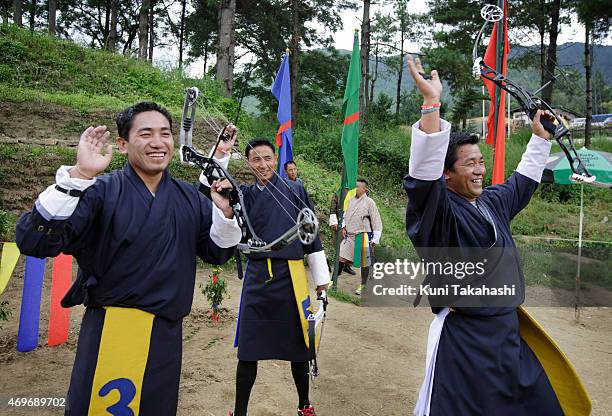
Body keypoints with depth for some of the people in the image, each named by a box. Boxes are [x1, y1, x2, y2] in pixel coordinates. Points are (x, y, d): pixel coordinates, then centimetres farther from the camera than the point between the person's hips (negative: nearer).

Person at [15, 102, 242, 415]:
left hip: (168, 334, 5)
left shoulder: (190, 198, 4)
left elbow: (217, 253, 10)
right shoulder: (100, 191, -9)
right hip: (110, 332, -4)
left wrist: (223, 212, -10)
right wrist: (79, 175, -28)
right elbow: (35, 242, -19)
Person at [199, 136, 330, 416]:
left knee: (298, 346, 12)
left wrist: (321, 277, 5)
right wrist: (220, 154, -16)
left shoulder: (295, 190, 2)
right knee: (249, 350, 6)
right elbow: (205, 196, -8)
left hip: (290, 276, -1)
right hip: (257, 277, 1)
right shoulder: (244, 195, 7)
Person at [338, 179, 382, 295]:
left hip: (363, 236, -5)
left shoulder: (369, 202, -7)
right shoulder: (351, 200, 9)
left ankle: (363, 285, 22)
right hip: (349, 235, 5)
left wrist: (375, 239, -9)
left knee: (364, 263, 6)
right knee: (341, 258, 0)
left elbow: (377, 222, -6)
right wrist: (344, 227, 6)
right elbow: (345, 215, 23)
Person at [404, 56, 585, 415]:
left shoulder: (493, 202, 8)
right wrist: (431, 102, -41)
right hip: (463, 336, -8)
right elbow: (424, 173, -35)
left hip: (508, 329, 8)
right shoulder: (440, 209, -16)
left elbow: (524, 180, 28)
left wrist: (540, 135, 33)